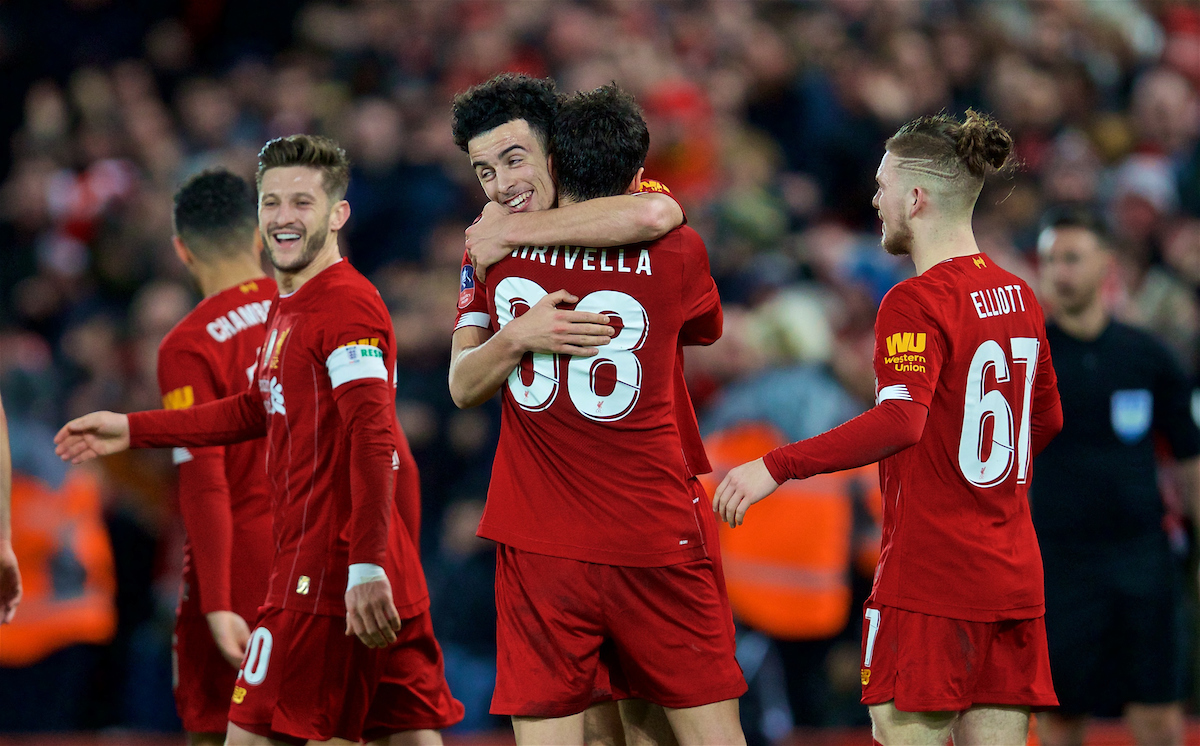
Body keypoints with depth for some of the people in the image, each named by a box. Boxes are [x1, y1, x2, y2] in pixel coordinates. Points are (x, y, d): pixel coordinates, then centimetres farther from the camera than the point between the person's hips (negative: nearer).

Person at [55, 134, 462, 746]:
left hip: (325, 578, -10)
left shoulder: (347, 306, -13)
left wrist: (365, 566, -30)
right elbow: (257, 411, 33)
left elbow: (373, 438, -22)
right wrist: (130, 431, 34)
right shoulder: (287, 308, 19)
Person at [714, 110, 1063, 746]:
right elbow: (1045, 419, 24)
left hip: (928, 580, -8)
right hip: (1014, 576, 8)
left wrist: (775, 467, -27)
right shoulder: (1016, 295, 11)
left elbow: (899, 421, -28)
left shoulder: (916, 302, -13)